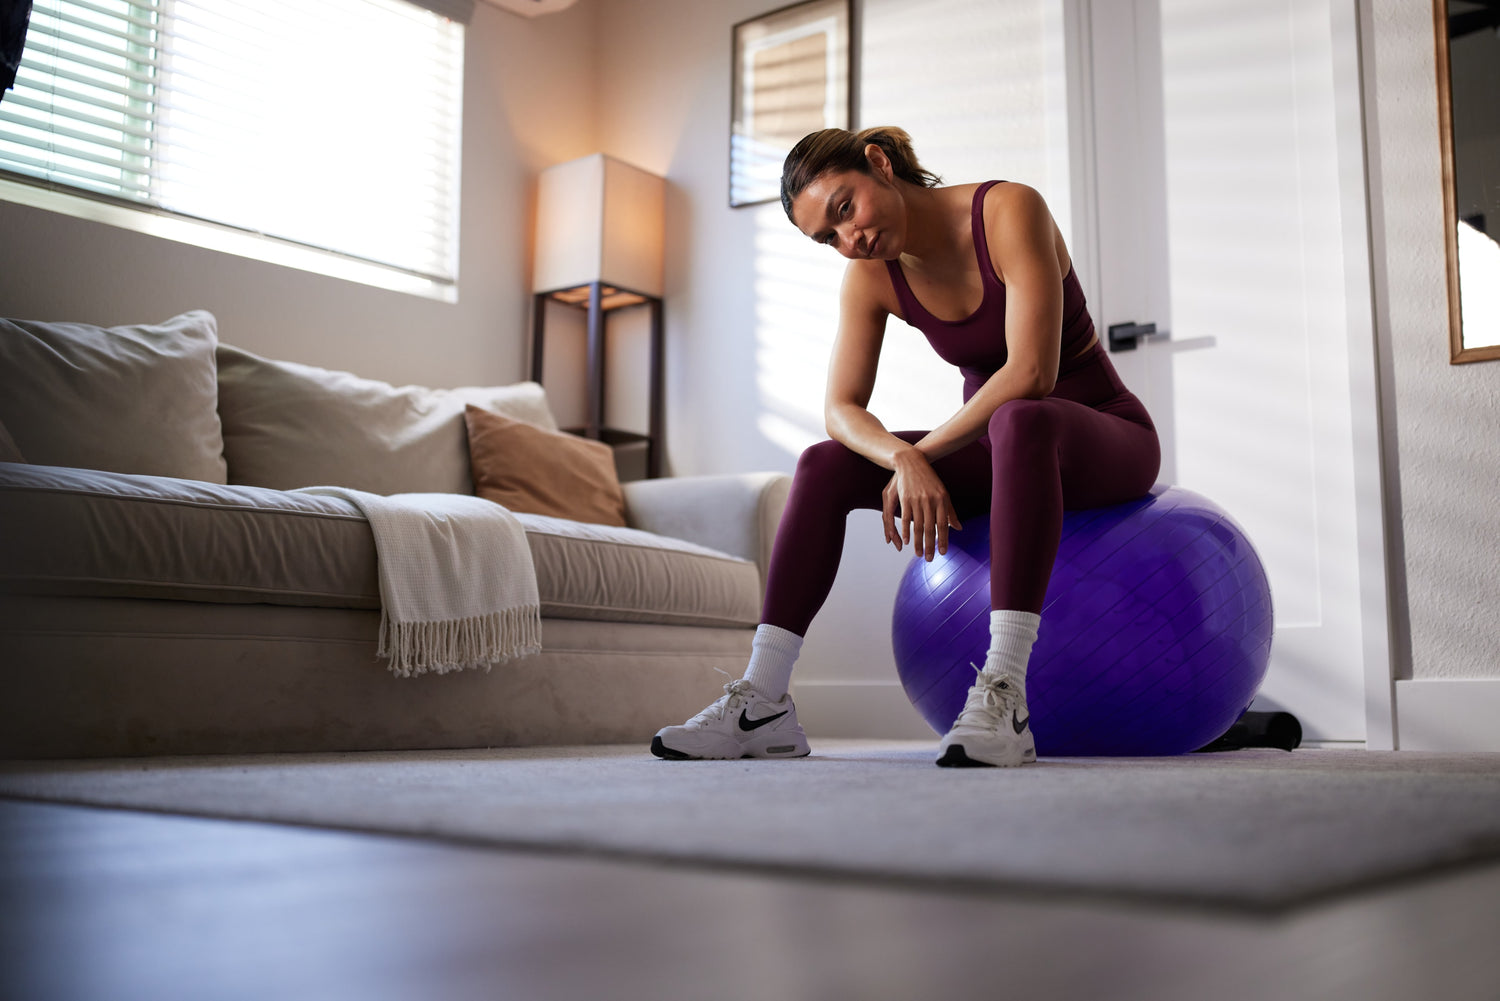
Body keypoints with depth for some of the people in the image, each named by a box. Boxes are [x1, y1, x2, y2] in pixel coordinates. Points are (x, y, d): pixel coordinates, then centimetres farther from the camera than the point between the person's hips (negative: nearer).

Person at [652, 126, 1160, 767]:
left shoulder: (1009, 210, -21)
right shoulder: (870, 276, -4)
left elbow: (1031, 371, -30)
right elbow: (841, 410, -10)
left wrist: (923, 451, -24)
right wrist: (903, 459, -31)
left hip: (1108, 435, -5)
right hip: (998, 448, 6)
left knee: (1020, 422, -41)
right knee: (825, 466, -13)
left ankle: (1004, 697, -44)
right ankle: (762, 704, -19)